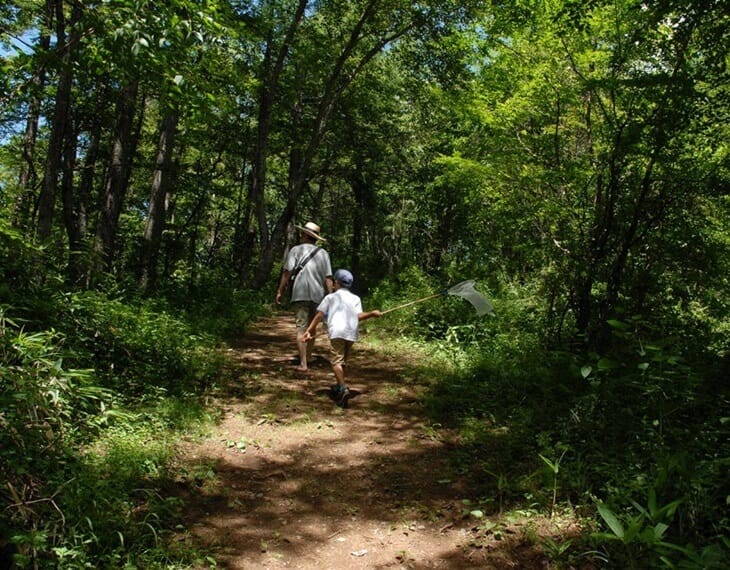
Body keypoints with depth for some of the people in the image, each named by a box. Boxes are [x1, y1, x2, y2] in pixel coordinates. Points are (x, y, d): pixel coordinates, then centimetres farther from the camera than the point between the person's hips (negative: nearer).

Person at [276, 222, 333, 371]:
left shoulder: (296, 250, 0)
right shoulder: (323, 253, 8)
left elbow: (287, 272, -8)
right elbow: (328, 278, 3)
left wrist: (280, 291, -2)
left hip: (300, 294, -3)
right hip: (318, 295, 3)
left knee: (301, 328, -3)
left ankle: (303, 363, -8)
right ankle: (308, 357, 34)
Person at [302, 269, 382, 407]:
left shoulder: (330, 297, 15)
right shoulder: (355, 298, 19)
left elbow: (319, 315, 6)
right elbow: (358, 316, 2)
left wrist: (309, 330, 5)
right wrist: (372, 313, 15)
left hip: (337, 331, -4)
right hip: (352, 333, 4)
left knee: (336, 361, -9)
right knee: (342, 360, 20)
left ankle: (343, 389, -27)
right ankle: (339, 387, 28)